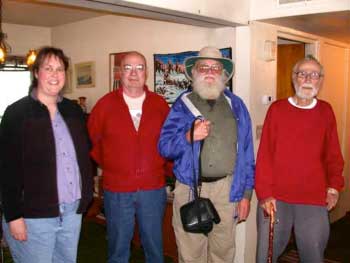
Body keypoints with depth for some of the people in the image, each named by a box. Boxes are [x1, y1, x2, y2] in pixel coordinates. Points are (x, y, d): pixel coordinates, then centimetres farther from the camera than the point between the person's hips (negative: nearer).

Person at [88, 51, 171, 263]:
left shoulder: (160, 104, 2)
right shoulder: (105, 104, 0)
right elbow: (90, 140, 7)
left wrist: (168, 170, 4)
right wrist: (107, 165, 5)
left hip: (153, 189, 1)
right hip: (116, 190, 0)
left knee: (154, 246, 15)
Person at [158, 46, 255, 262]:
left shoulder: (236, 105, 7)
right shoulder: (182, 105, 3)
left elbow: (246, 153, 7)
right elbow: (164, 146, -2)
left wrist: (246, 193, 4)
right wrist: (189, 137, -20)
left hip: (226, 189, 1)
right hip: (190, 188, -1)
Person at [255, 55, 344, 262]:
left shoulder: (326, 111, 7)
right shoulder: (277, 109, -1)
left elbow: (333, 155, 12)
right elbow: (264, 154, -4)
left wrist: (334, 186, 0)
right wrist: (265, 193, -8)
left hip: (314, 201, 2)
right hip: (275, 199, -1)